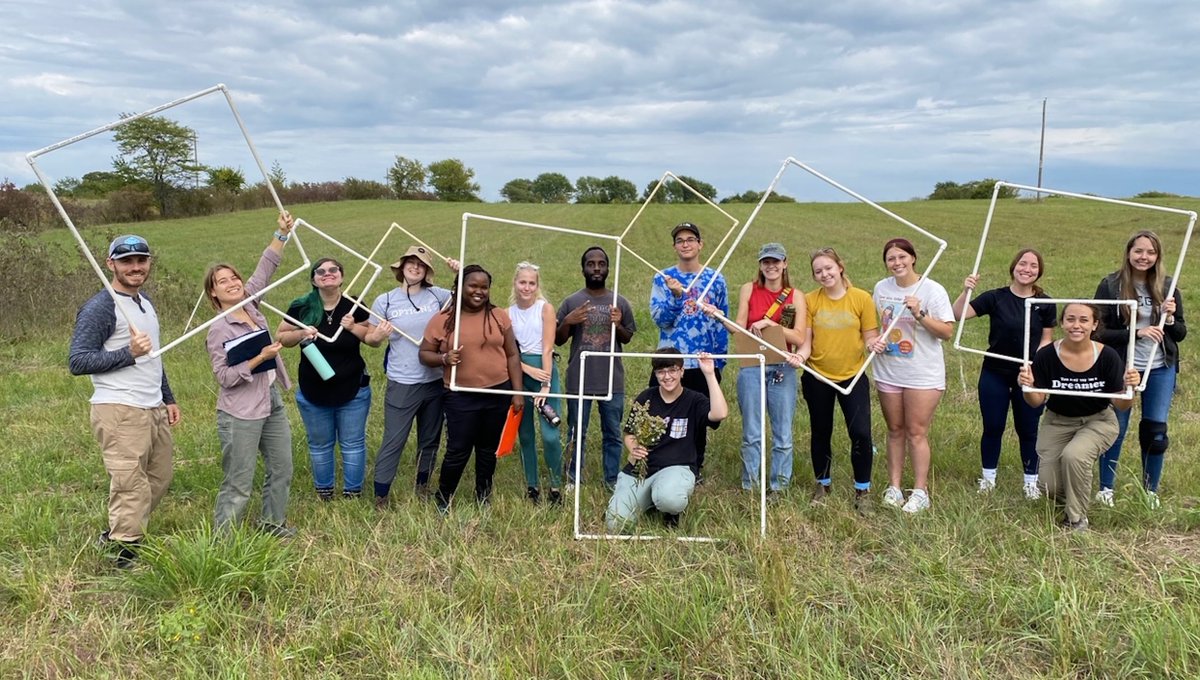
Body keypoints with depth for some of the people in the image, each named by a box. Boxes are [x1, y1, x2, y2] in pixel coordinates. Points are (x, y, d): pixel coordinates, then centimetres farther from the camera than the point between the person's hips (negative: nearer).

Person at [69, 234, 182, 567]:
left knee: (159, 480, 14)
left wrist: (168, 399, 25)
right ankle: (125, 557, 4)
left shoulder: (145, 302, 18)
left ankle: (114, 536, 29)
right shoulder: (99, 307, -10)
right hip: (120, 413, -9)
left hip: (154, 411, 9)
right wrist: (128, 353, -23)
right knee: (131, 488, -7)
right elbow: (77, 361, -15)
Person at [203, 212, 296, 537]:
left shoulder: (250, 305, 3)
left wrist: (282, 233, 3)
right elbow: (225, 377, -17)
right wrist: (261, 358, -21)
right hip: (240, 414, -8)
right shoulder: (218, 330, -14)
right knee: (239, 485, -2)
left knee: (282, 470, 18)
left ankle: (272, 522, 35)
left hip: (272, 403, 8)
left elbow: (266, 268, 8)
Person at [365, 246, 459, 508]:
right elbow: (370, 340, 2)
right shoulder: (385, 301, -5)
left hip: (435, 381, 3)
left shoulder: (436, 295, 0)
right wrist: (377, 336, -21)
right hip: (402, 384, -3)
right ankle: (380, 498, 13)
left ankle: (423, 487, 37)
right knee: (393, 442, 1)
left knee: (430, 439, 18)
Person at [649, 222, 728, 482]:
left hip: (705, 363, 1)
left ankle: (696, 468, 25)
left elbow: (722, 323, 7)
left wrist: (719, 361, 2)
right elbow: (659, 319, -8)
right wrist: (675, 296, -25)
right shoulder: (662, 279, 1)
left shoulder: (715, 279, 4)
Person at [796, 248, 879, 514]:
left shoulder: (861, 298, -5)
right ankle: (822, 484, 34)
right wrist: (800, 355, -23)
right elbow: (806, 341, -3)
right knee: (820, 432, 14)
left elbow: (870, 337, -1)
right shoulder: (810, 301, -3)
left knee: (861, 432, -9)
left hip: (853, 376, -1)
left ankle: (862, 490, 10)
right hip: (817, 377, 1)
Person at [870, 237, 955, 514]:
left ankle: (920, 492, 8)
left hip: (923, 374, -4)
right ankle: (893, 487, 20)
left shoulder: (932, 290, -10)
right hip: (888, 371, 4)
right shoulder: (881, 288, 4)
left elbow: (947, 331, -13)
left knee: (916, 432, -2)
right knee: (895, 430, 12)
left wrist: (920, 315, -26)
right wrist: (874, 341, -2)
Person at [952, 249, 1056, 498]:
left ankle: (1031, 481, 25)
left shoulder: (1045, 304, -2)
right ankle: (988, 477, 25)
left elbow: (1047, 339, 3)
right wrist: (965, 291, -30)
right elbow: (958, 315, -14)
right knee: (992, 428, 9)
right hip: (994, 374, 0)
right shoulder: (995, 298, -7)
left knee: (1028, 430, 10)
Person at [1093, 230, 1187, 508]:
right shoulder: (1110, 286, -7)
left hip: (1160, 370, 3)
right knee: (1116, 428, 6)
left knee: (1156, 431, 6)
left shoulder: (1167, 287, 2)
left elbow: (1181, 334, 6)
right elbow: (1100, 331, -10)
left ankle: (1150, 490, 24)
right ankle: (1106, 488, 23)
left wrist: (1169, 318, -14)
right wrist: (1136, 333, -21)